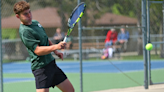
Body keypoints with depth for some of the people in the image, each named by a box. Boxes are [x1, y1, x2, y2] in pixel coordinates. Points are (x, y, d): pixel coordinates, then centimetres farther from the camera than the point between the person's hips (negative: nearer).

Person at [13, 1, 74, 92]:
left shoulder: (35, 22, 12)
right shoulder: (24, 31, -18)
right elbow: (37, 50, -25)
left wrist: (56, 52, 23)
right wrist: (55, 47, -33)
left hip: (51, 63, 9)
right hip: (41, 67, -9)